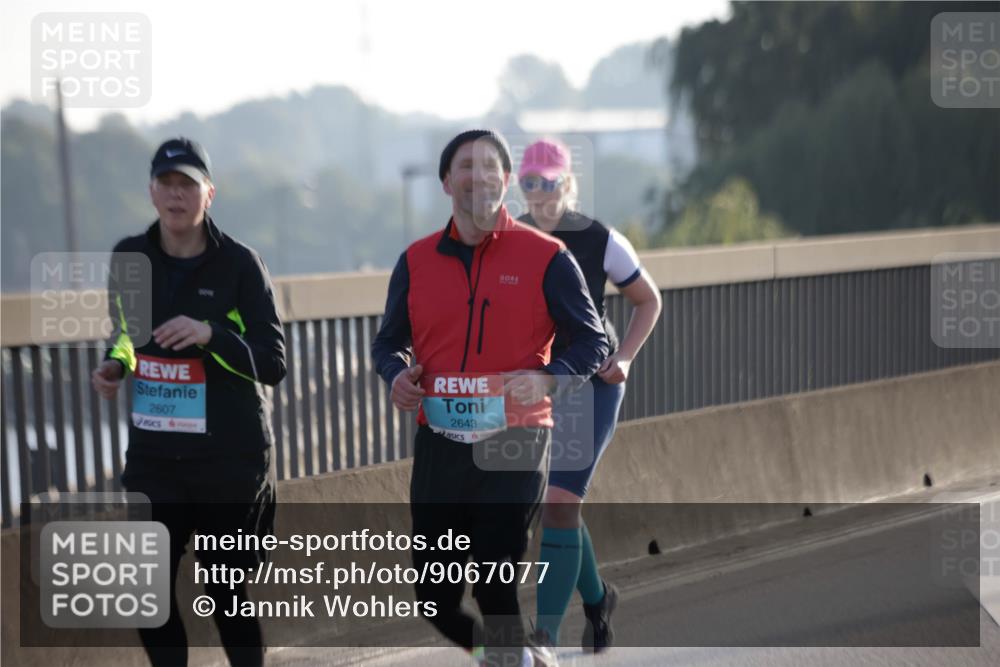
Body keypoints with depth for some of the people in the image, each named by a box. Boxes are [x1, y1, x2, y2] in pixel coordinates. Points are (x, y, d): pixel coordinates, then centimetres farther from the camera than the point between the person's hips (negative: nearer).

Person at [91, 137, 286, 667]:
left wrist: (211, 335, -26)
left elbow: (273, 365, -11)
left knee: (225, 591, 5)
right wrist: (115, 365, -2)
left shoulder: (238, 263, -9)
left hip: (230, 458, -3)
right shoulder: (129, 258, 2)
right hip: (152, 454, 4)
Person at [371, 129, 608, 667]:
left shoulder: (545, 257, -1)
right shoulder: (416, 260, 9)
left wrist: (547, 380, -17)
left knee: (495, 586, -9)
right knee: (435, 595, 7)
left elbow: (591, 341, 2)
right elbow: (388, 341, 18)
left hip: (513, 444, -4)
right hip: (437, 443, 4)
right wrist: (396, 373, -5)